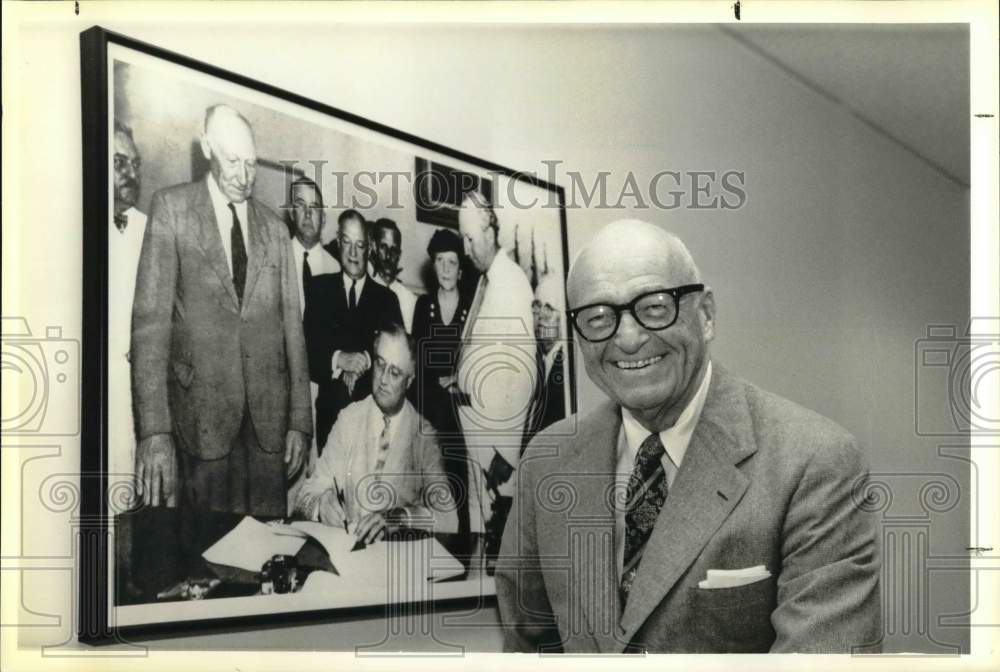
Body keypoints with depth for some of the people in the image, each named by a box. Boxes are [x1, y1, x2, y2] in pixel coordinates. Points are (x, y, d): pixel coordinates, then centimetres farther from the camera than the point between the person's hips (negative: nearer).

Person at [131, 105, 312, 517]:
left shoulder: (274, 228, 13)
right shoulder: (172, 208, 1)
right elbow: (150, 319, -5)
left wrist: (300, 420, 8)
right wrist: (154, 429, -13)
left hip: (269, 411, 3)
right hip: (202, 404, -3)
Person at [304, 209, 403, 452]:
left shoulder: (387, 299, 10)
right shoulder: (320, 288, 9)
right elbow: (309, 351, -1)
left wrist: (366, 361, -16)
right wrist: (338, 359, -18)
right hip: (329, 413, 0)